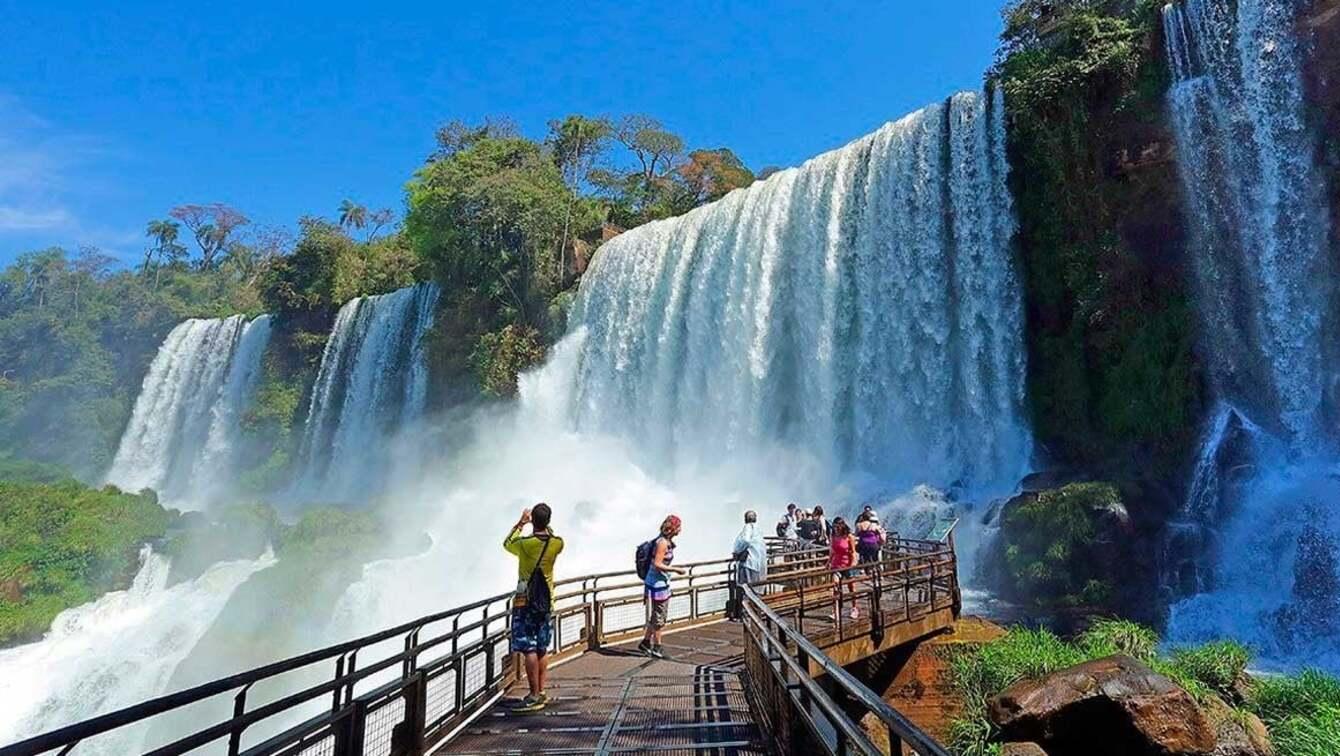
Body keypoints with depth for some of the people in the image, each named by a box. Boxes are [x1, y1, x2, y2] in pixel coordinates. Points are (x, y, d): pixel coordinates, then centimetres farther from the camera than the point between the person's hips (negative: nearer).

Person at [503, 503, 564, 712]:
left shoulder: (525, 543, -16)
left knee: (529, 649, -3)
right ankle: (541, 692, 20)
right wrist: (543, 524, 22)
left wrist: (521, 522, 16)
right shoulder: (557, 544, -6)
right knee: (542, 649, 13)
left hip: (525, 602, -5)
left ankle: (534, 696, -3)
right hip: (546, 601, 5)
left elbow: (507, 543, 8)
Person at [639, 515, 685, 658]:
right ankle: (657, 647, 16)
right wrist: (675, 569, -16)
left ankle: (645, 642, 27)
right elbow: (657, 564, -23)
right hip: (657, 585, -10)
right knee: (658, 617, 3)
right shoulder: (662, 543, -21)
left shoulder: (667, 541, 8)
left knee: (662, 617, 17)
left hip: (663, 583, 10)